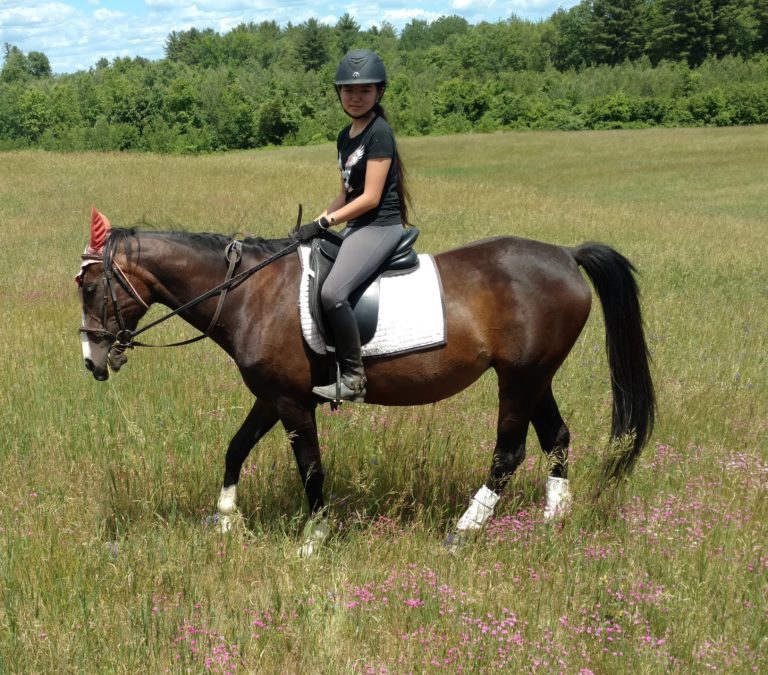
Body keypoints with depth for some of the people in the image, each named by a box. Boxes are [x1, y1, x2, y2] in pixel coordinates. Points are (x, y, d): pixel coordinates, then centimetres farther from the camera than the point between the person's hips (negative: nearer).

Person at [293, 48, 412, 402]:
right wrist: (316, 222, 6)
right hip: (357, 226, 10)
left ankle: (353, 377, -18)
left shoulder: (379, 133, -13)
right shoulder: (345, 137, 13)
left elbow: (370, 198, -18)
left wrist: (324, 223, -16)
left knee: (332, 291, -28)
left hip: (380, 225, -10)